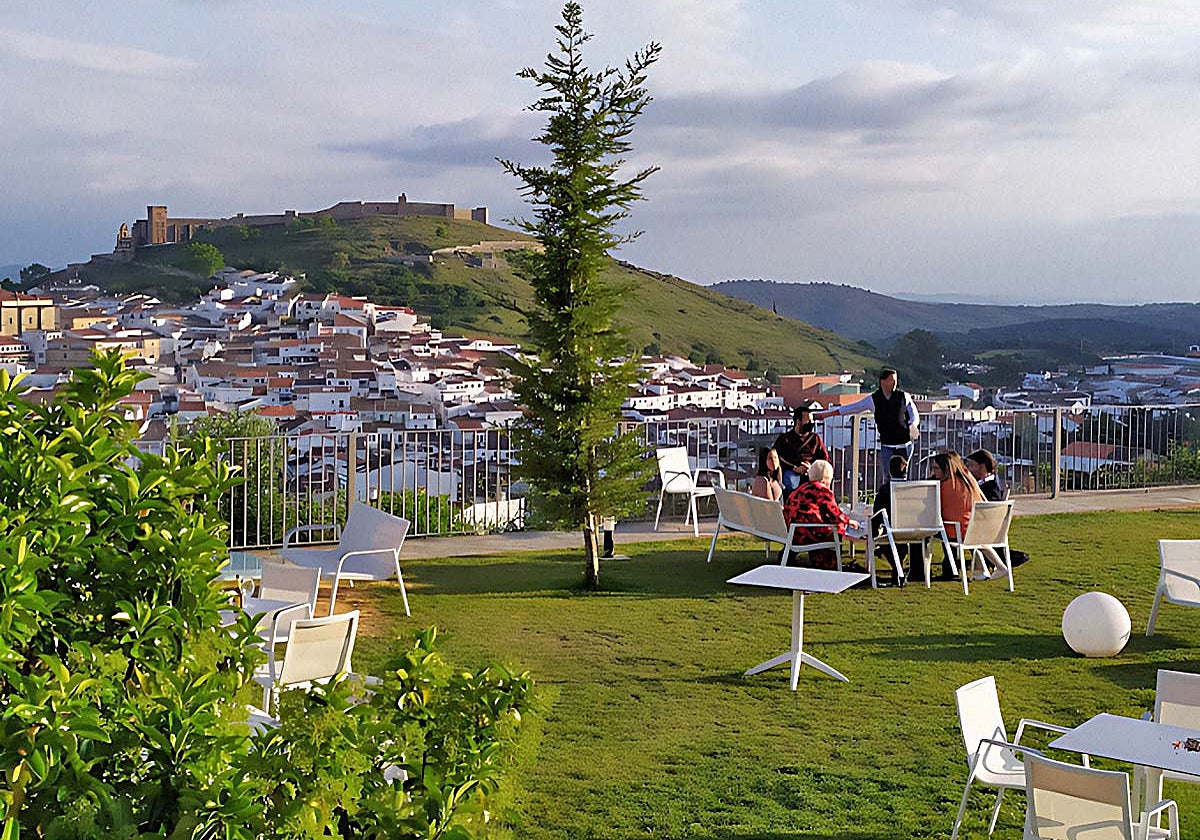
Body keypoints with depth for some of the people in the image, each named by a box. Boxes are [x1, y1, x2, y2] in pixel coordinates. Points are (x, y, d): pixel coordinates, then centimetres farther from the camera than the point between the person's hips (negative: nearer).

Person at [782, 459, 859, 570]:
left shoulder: (802, 487, 16)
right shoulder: (823, 490, -7)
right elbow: (835, 515, -4)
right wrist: (849, 521, 18)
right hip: (805, 533, -8)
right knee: (838, 527, 10)